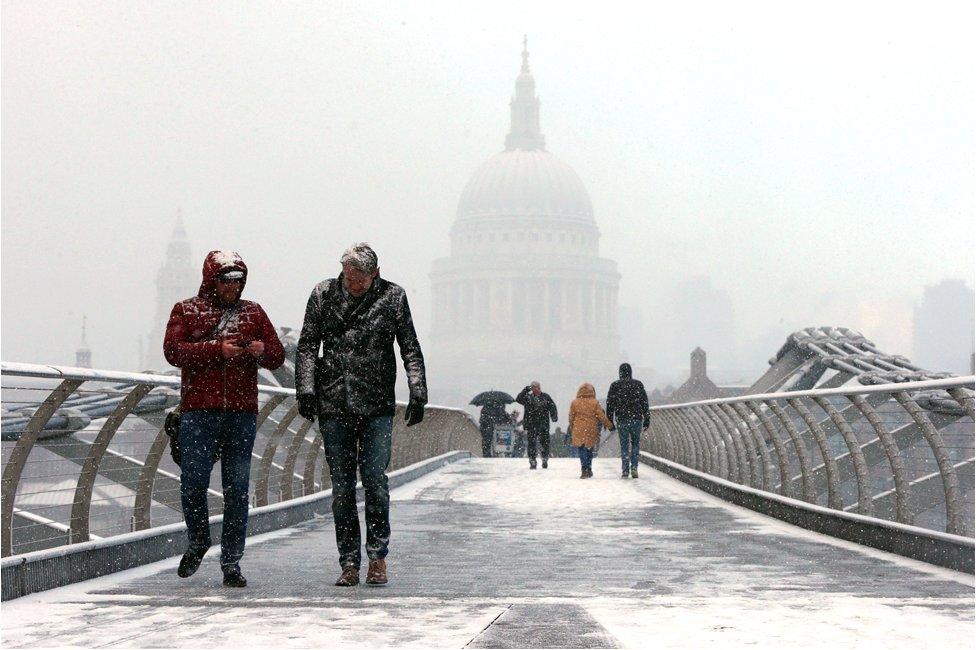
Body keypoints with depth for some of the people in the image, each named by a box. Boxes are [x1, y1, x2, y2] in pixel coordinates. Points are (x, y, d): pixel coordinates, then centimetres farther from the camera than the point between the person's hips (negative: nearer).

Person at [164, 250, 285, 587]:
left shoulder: (253, 313, 16)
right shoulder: (186, 311, 9)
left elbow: (277, 356, 14)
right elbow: (173, 350, -6)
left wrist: (262, 351, -10)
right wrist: (217, 349, -16)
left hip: (242, 411, 2)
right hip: (198, 411, -2)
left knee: (237, 488, 2)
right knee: (193, 482, -5)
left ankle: (231, 561, 8)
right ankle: (198, 541, 21)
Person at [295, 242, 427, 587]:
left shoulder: (392, 297, 4)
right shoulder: (323, 294, 6)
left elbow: (411, 349, 6)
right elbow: (307, 346, 6)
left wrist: (417, 393, -3)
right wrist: (305, 389, -6)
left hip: (376, 407, -1)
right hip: (333, 406, 1)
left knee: (375, 481, -8)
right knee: (342, 488, 2)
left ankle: (377, 556, 7)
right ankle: (349, 564, 8)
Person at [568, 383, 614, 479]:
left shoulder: (574, 403, 1)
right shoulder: (594, 403, -3)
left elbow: (571, 418, 6)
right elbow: (601, 416, -1)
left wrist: (571, 429, 18)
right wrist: (609, 425, 11)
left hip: (578, 431, 0)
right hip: (591, 430, 0)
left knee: (582, 450, 1)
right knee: (589, 450, 14)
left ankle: (584, 469, -13)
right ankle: (588, 470, 18)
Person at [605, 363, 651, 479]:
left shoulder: (615, 386, 2)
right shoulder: (638, 385, 4)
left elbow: (610, 404, 3)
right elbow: (645, 403, 4)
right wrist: (647, 420, 8)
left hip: (622, 420, 0)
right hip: (637, 419, 1)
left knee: (624, 445, 5)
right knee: (635, 443, 13)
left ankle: (625, 471, 0)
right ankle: (634, 467, -1)